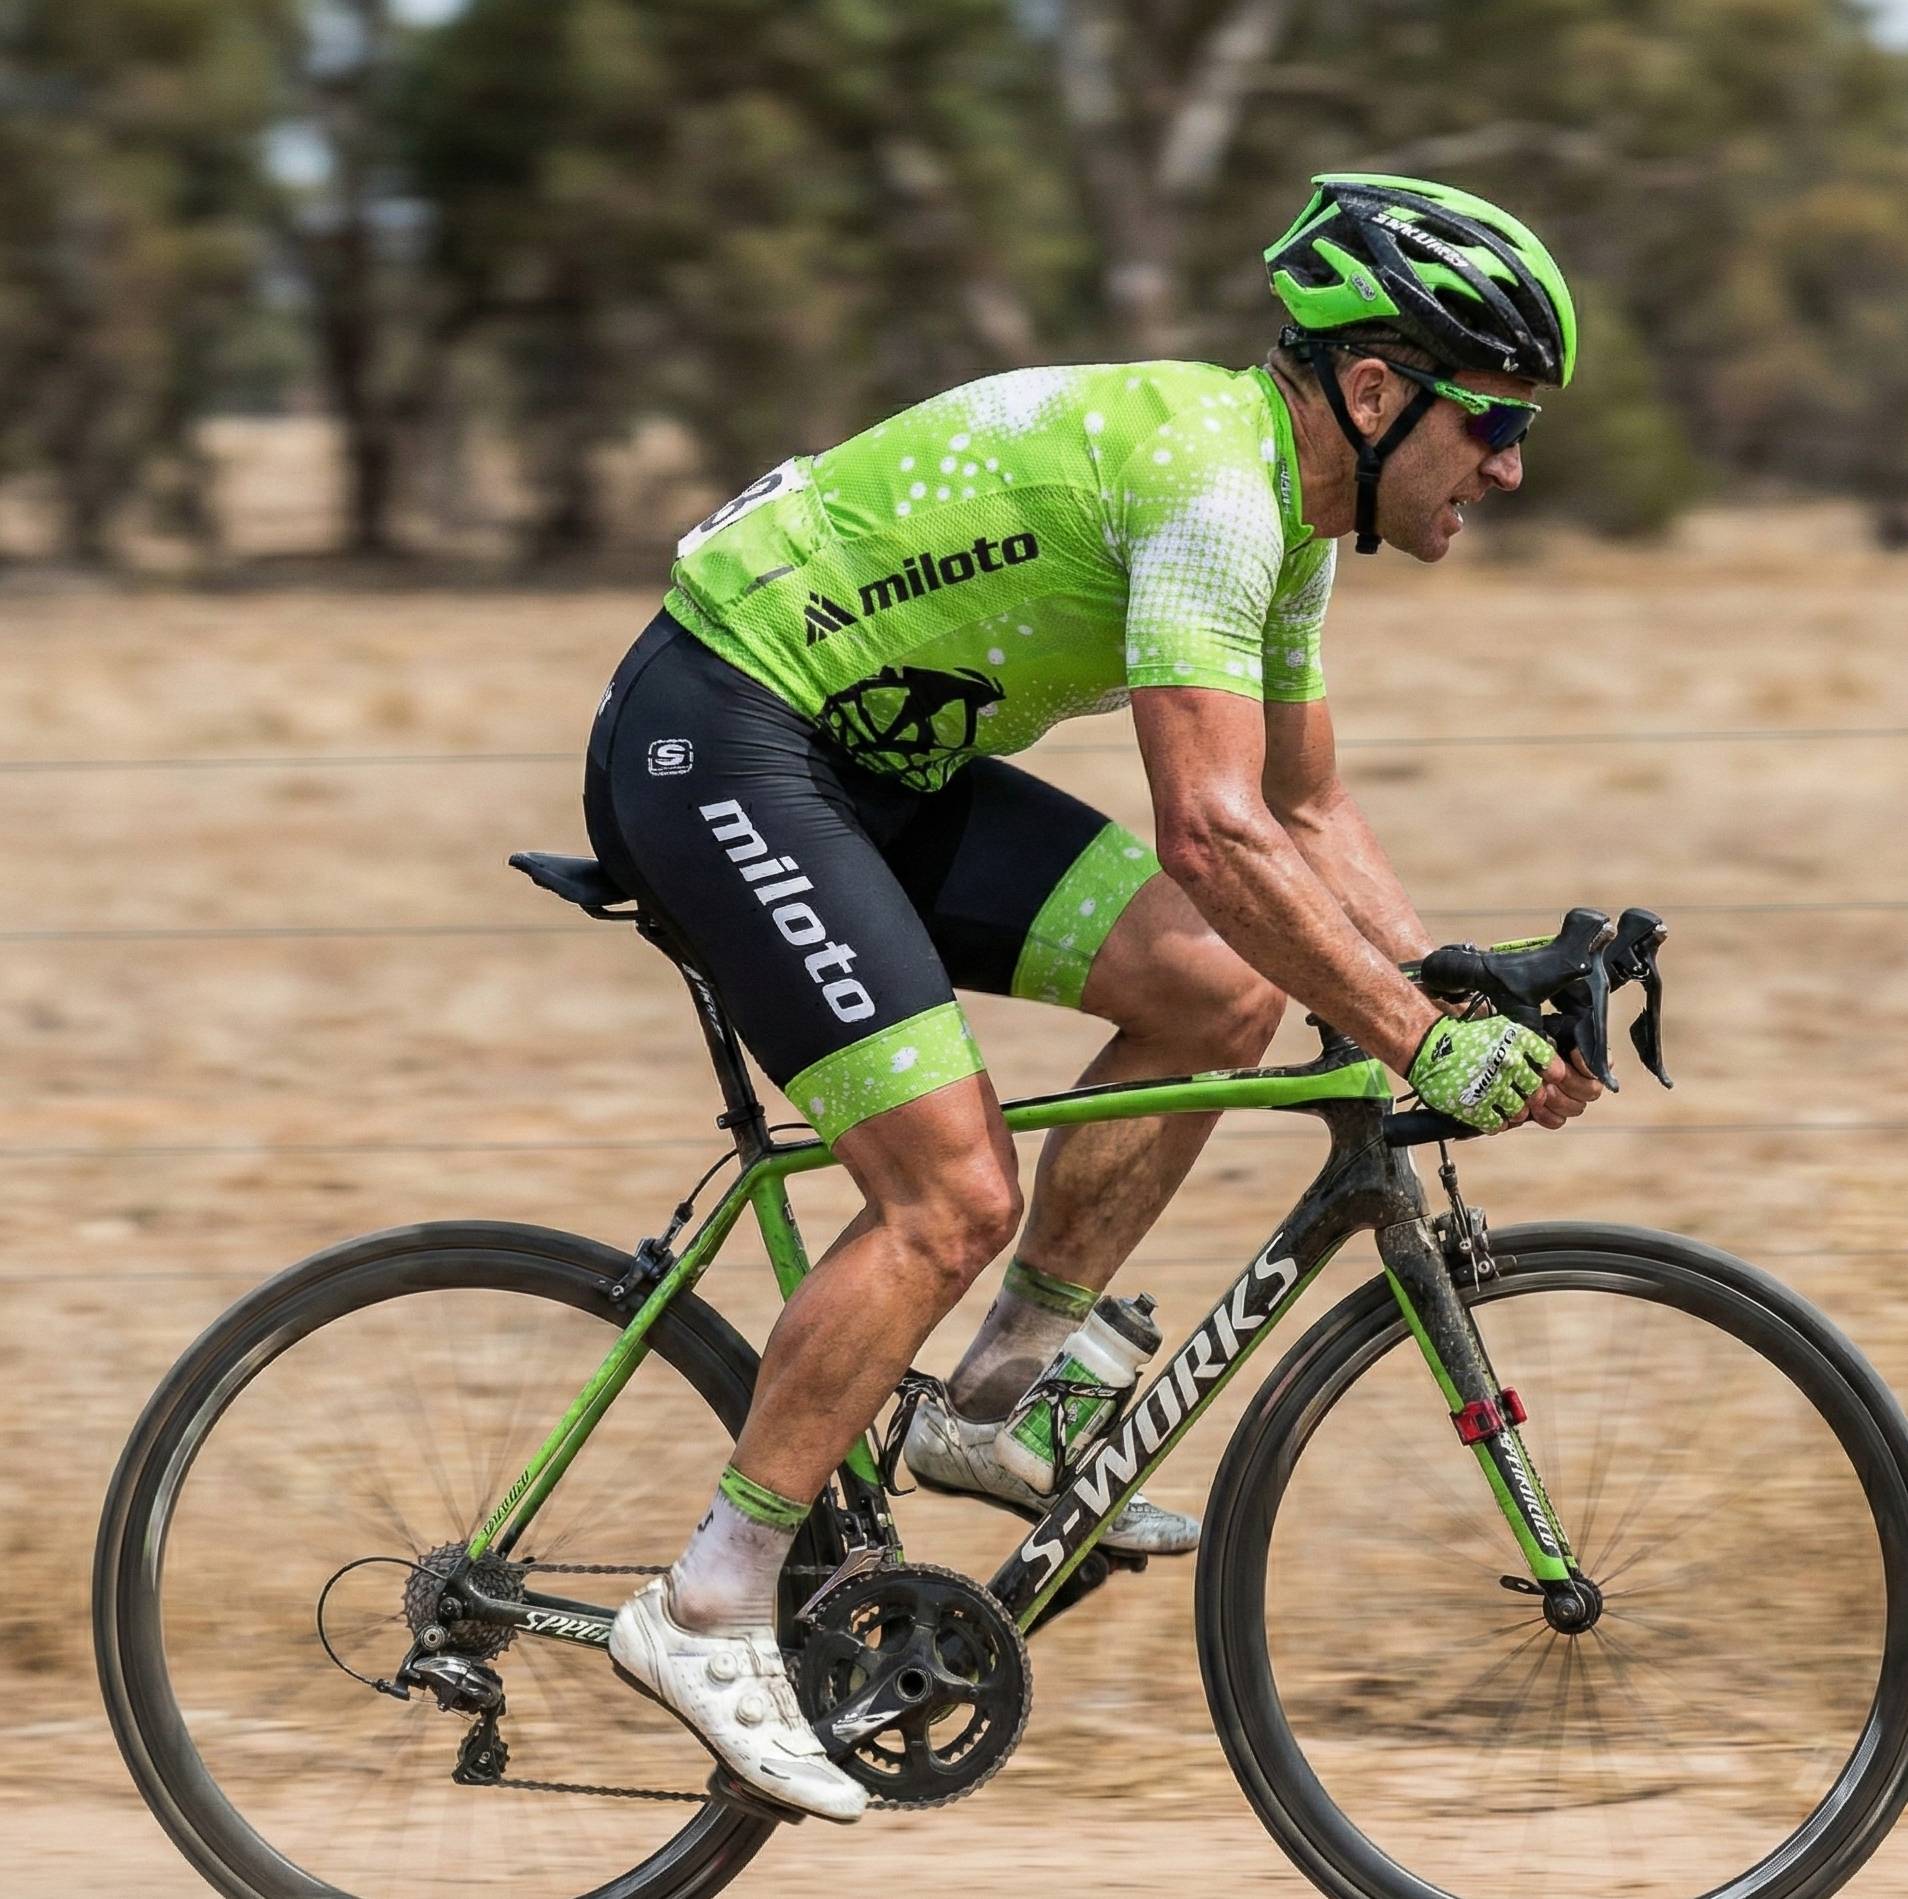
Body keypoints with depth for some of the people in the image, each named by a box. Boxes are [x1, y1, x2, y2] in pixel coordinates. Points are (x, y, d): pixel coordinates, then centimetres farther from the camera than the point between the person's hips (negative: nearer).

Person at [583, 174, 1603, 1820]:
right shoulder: (1211, 487, -23)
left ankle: (997, 1404, 10)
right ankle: (708, 1612, -7)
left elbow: (1307, 814, 18)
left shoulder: (1289, 508, 8)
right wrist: (1423, 1044, -27)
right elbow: (1214, 836, -30)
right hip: (718, 744, -10)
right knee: (954, 1196, -16)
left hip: (869, 760, 10)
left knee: (1221, 995, 1)